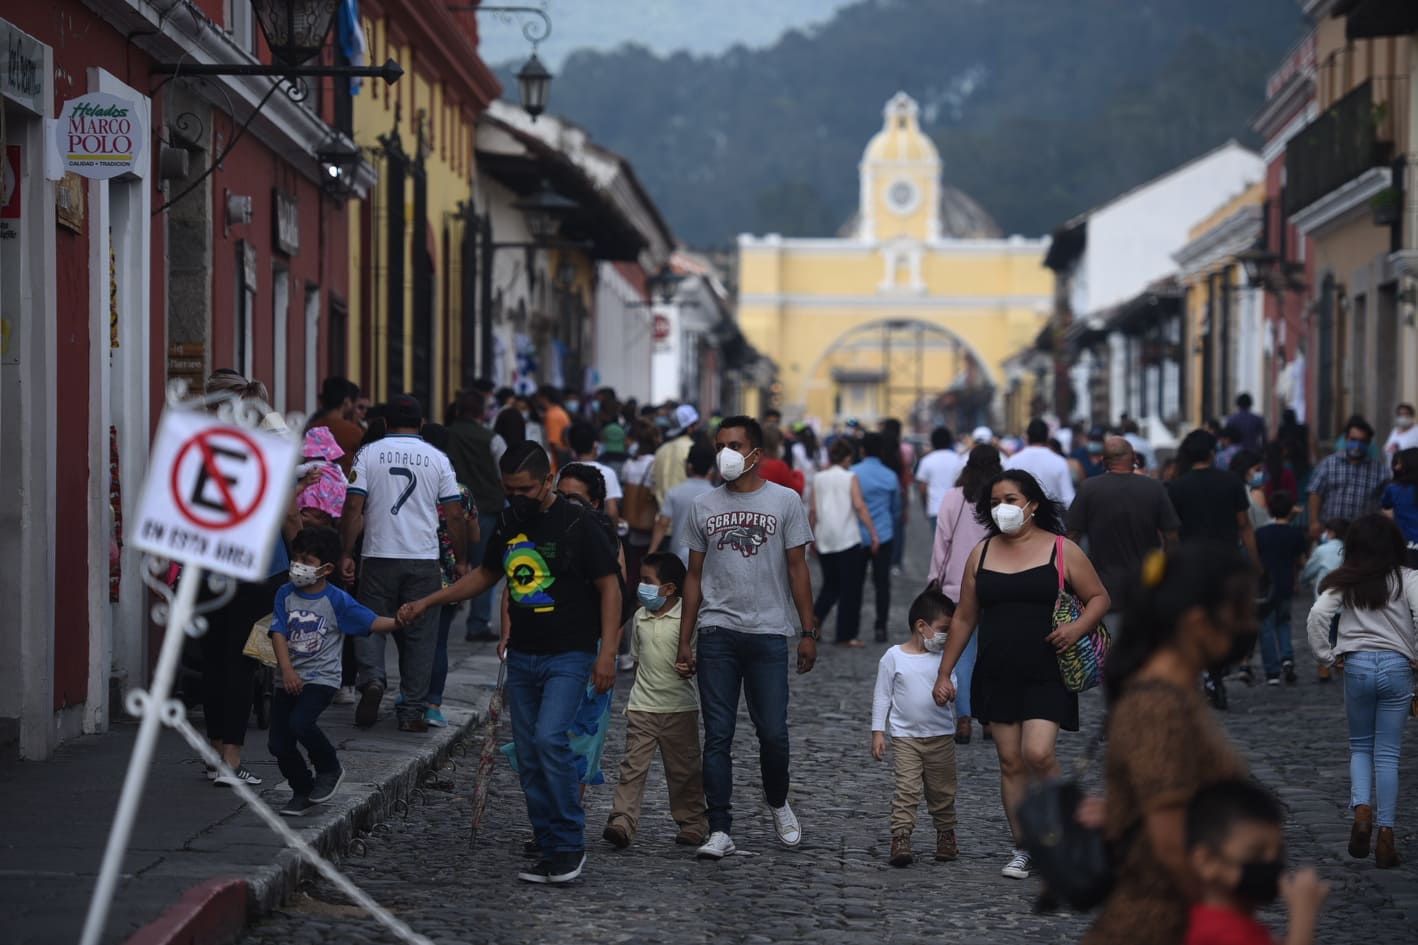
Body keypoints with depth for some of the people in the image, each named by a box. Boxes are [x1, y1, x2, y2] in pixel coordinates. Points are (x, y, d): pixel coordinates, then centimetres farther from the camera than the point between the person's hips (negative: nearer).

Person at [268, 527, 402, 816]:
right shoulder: (286, 594, 2)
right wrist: (287, 670, -17)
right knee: (278, 742, 2)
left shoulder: (336, 600, -7)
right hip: (288, 679, 5)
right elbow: (279, 632, -4)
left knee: (300, 722, -28)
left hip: (321, 678, -5)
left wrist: (397, 622, -32)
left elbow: (371, 622, -11)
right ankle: (303, 792, 24)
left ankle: (330, 769, -2)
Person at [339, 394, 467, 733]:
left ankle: (371, 678, -15)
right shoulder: (437, 459, 4)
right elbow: (455, 516, 3)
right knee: (419, 634, 7)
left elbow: (353, 508, -5)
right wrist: (461, 561, 11)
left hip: (379, 557, 0)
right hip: (424, 560, 1)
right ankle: (412, 712, 6)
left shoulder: (368, 454, 2)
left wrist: (347, 554, 0)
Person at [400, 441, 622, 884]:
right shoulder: (508, 524, 9)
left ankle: (571, 843, -11)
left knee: (549, 738, -22)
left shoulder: (577, 524, -10)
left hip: (569, 655, -7)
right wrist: (426, 603, 16)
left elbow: (609, 587, -8)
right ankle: (552, 852, 13)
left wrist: (607, 653, -15)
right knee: (529, 757, 5)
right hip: (522, 657, 7)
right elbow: (485, 575, 23)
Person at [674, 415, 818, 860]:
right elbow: (695, 576, 12)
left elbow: (797, 569, 4)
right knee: (718, 736, -1)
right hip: (716, 634, 2)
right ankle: (720, 831, 1)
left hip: (769, 634, -2)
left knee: (773, 733, -1)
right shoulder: (704, 507, 10)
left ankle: (778, 805, 27)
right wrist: (684, 643, 8)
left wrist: (809, 632, -2)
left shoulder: (785, 501, 3)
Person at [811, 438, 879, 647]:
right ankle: (845, 635, 2)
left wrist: (812, 536, 16)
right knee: (850, 589, 2)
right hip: (848, 540, -5)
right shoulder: (850, 477, -4)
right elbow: (859, 506, -12)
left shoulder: (819, 478, 8)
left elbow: (813, 511, 7)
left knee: (830, 586, 18)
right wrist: (873, 534, -12)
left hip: (824, 541, 5)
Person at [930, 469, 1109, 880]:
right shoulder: (981, 554, 9)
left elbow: (1099, 597, 3)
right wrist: (944, 672, 12)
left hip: (1047, 675, -4)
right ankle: (1022, 848, 14)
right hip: (997, 675, 4)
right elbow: (964, 618, 14)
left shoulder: (1062, 551, -2)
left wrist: (1078, 627, -18)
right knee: (1010, 761, 4)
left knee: (1037, 753, -17)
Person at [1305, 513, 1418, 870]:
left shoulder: (1344, 582, 1)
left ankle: (1361, 808, -8)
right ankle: (1386, 832, 2)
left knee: (1360, 746, 17)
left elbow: (1317, 616, -11)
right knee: (1387, 753, 5)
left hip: (1356, 666, 1)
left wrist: (1327, 655, 1)